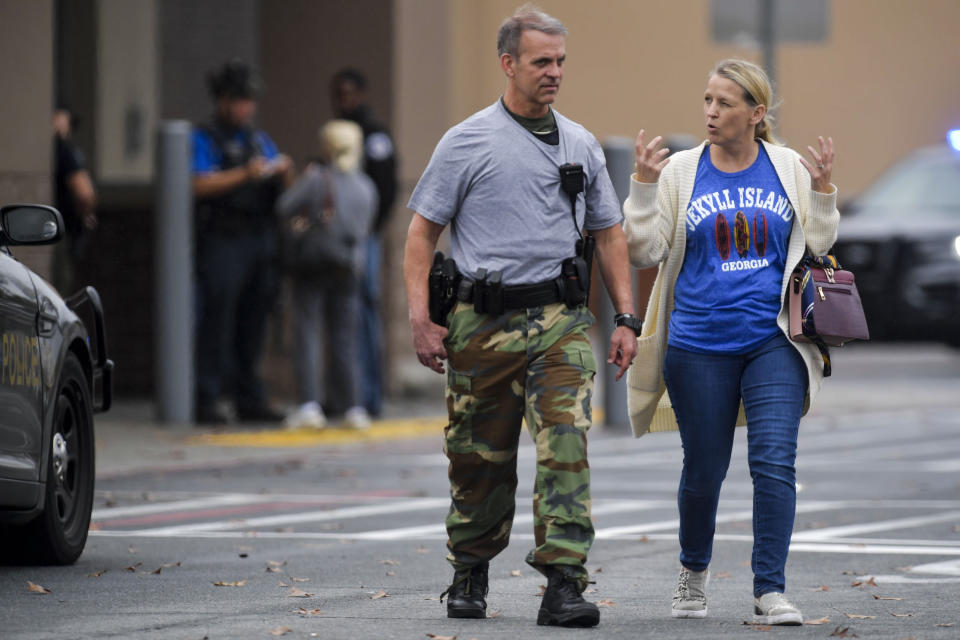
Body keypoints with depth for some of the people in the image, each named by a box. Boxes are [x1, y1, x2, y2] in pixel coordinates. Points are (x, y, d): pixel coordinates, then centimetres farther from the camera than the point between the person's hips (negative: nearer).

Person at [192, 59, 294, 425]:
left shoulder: (260, 140, 20)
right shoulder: (204, 140, 2)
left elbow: (284, 191, 17)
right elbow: (201, 184, -12)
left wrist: (284, 173, -4)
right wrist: (244, 175, -18)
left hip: (260, 240, 6)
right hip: (223, 241, -6)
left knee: (252, 325, 7)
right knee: (217, 322, -10)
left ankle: (249, 399, 11)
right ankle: (206, 401, -9)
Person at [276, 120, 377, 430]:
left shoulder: (317, 180, -10)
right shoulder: (366, 187, 4)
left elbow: (284, 208, -13)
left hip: (313, 266, -4)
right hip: (349, 268, 4)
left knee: (306, 336, -2)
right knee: (344, 339, 10)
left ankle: (309, 405, -12)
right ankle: (352, 407, 7)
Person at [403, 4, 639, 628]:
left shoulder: (581, 145, 12)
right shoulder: (467, 142, 1)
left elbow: (610, 234, 18)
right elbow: (422, 232, 2)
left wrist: (627, 319, 10)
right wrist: (421, 318, -7)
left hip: (562, 319, 2)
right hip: (484, 319, -2)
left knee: (566, 448, -13)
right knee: (481, 458, 7)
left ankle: (564, 583, -16)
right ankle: (470, 574, 27)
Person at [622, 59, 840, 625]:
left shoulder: (789, 168, 5)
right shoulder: (681, 171, 2)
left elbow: (818, 247, 10)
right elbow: (644, 251, 0)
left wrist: (823, 191, -4)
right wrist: (645, 185, -10)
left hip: (772, 343, 0)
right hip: (699, 345, 0)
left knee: (775, 462, -12)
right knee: (704, 469, 8)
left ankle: (771, 591, -8)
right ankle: (693, 573, 33)